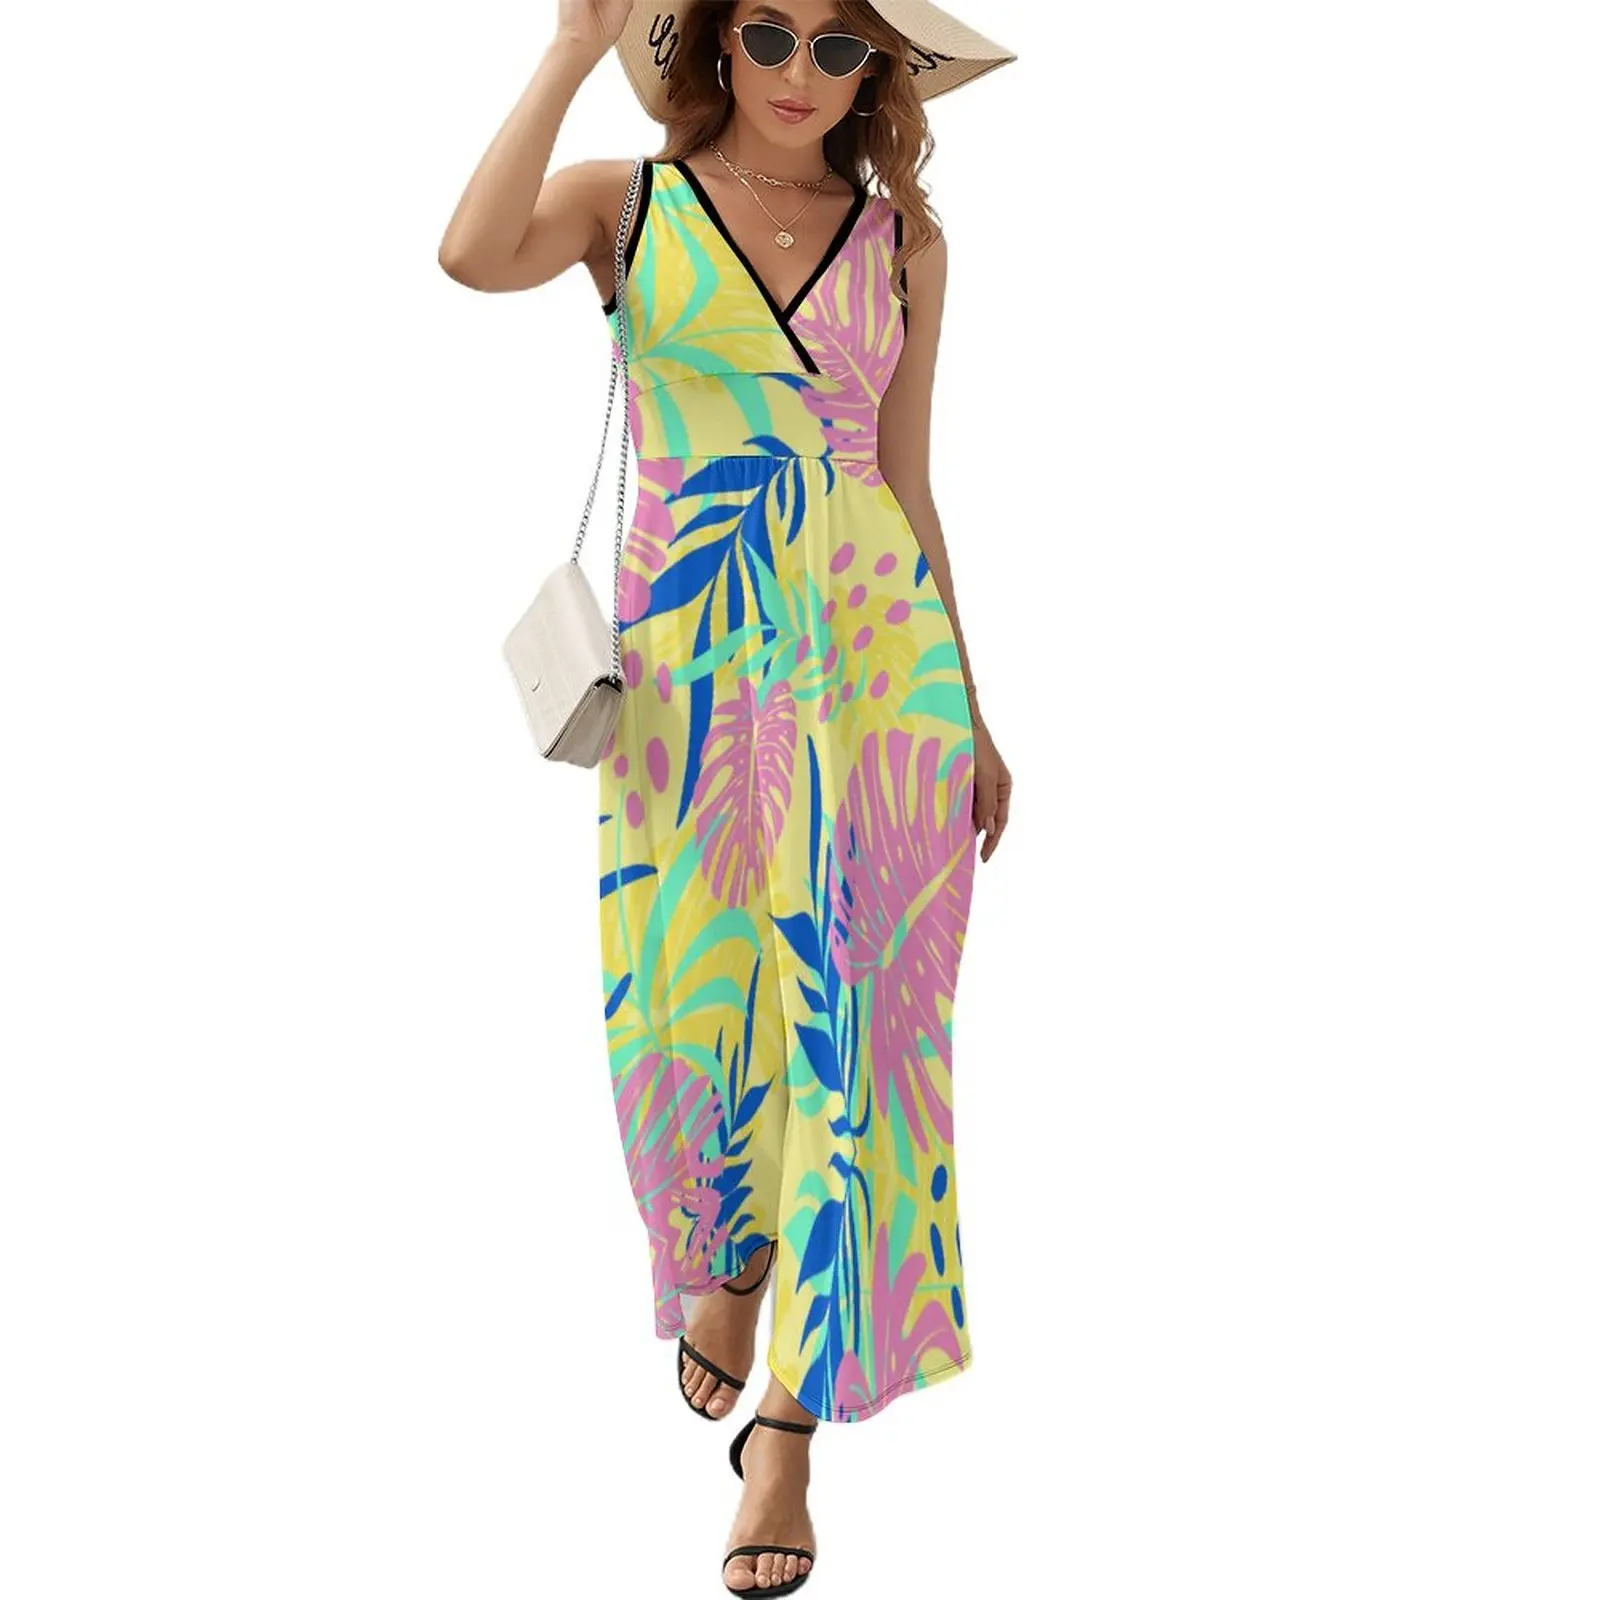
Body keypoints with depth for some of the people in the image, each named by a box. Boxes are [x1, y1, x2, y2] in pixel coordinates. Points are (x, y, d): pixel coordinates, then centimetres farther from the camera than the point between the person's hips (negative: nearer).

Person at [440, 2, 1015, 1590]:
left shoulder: (904, 240, 8)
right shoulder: (627, 204, 3)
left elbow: (906, 482, 11)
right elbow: (474, 255, -19)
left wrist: (969, 715, 11)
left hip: (879, 658, 1)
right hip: (689, 667, 0)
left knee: (847, 1024, -1)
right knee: (688, 1002, 6)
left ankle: (792, 1420, 10)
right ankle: (732, 1255, 40)